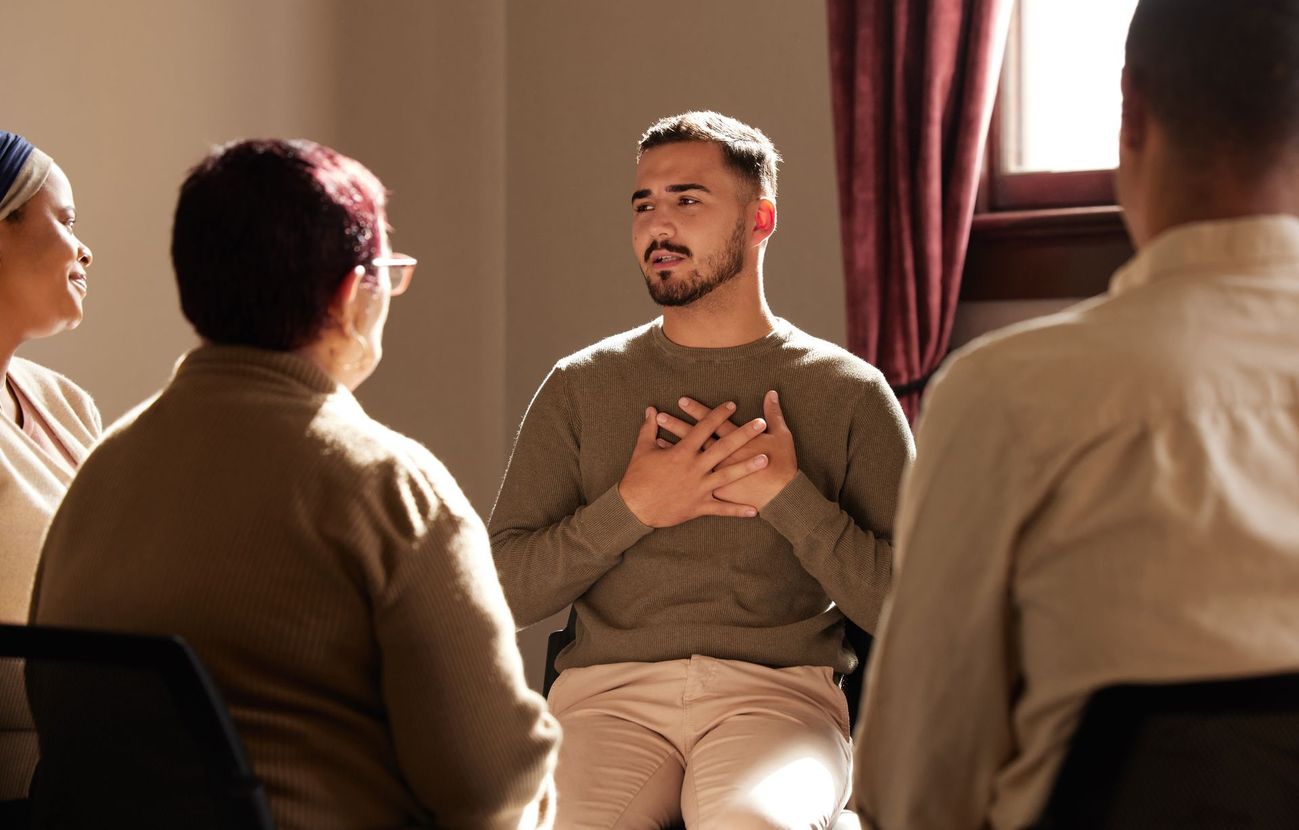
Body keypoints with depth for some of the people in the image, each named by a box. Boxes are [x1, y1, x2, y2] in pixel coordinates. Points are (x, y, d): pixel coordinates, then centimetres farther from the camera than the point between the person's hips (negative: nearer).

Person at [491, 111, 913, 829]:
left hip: (778, 689, -1)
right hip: (610, 688, 1)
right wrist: (631, 508, -5)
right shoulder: (579, 387, 14)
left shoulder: (848, 393, 9)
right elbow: (505, 588, 7)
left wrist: (787, 497, -7)